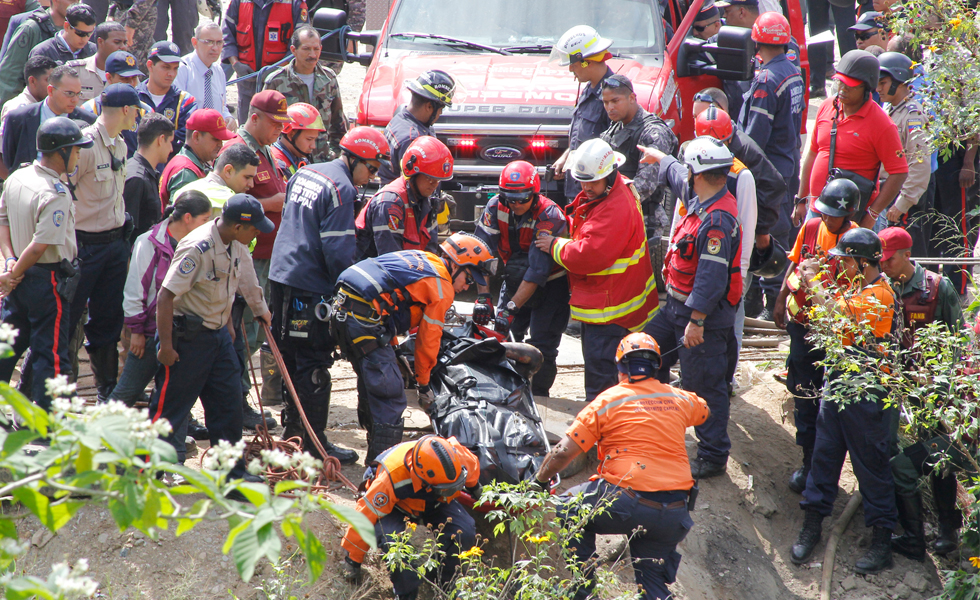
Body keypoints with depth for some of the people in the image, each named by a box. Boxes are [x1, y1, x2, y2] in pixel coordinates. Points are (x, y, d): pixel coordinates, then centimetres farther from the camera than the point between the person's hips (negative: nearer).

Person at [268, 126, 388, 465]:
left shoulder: (304, 174, 14)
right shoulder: (341, 189, -15)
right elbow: (339, 250, -18)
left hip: (281, 275, 9)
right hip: (311, 286, -9)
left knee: (291, 357, 17)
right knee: (313, 365, -5)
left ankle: (293, 428, 27)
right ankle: (314, 444, -2)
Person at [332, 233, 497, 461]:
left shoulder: (419, 258, 23)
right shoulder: (442, 288, -2)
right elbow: (428, 339, 1)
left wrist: (393, 351, 31)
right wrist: (424, 384, 14)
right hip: (364, 318, -10)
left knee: (371, 386, 20)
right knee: (390, 392, -6)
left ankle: (376, 456, 29)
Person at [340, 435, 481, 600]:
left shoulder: (456, 458, -33)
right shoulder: (392, 479, -43)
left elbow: (473, 466, -5)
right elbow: (366, 514, -31)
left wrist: (474, 488, 18)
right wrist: (352, 561, -20)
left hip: (435, 504, 4)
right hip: (397, 507, -4)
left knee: (464, 532, -24)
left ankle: (445, 585, 1)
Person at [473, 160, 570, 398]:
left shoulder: (549, 216, -29)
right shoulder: (496, 207, -15)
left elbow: (537, 271, -32)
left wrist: (512, 308, -35)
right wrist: (483, 297, -26)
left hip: (551, 283, -5)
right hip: (516, 279, 5)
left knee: (542, 345, -13)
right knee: (502, 336, 1)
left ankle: (539, 396, 2)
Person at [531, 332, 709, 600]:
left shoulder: (608, 400, 1)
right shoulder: (680, 400, 12)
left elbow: (563, 453, -2)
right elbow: (704, 411, 39)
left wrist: (539, 480, 15)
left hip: (628, 504, -4)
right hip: (674, 515, 4)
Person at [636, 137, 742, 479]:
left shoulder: (717, 220, -27)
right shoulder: (700, 198, 4)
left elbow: (712, 277, -29)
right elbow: (677, 175, 28)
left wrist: (697, 321, -27)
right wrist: (658, 158, 46)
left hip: (704, 313, -10)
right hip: (677, 306, 10)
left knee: (704, 387, -2)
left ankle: (713, 458, 9)